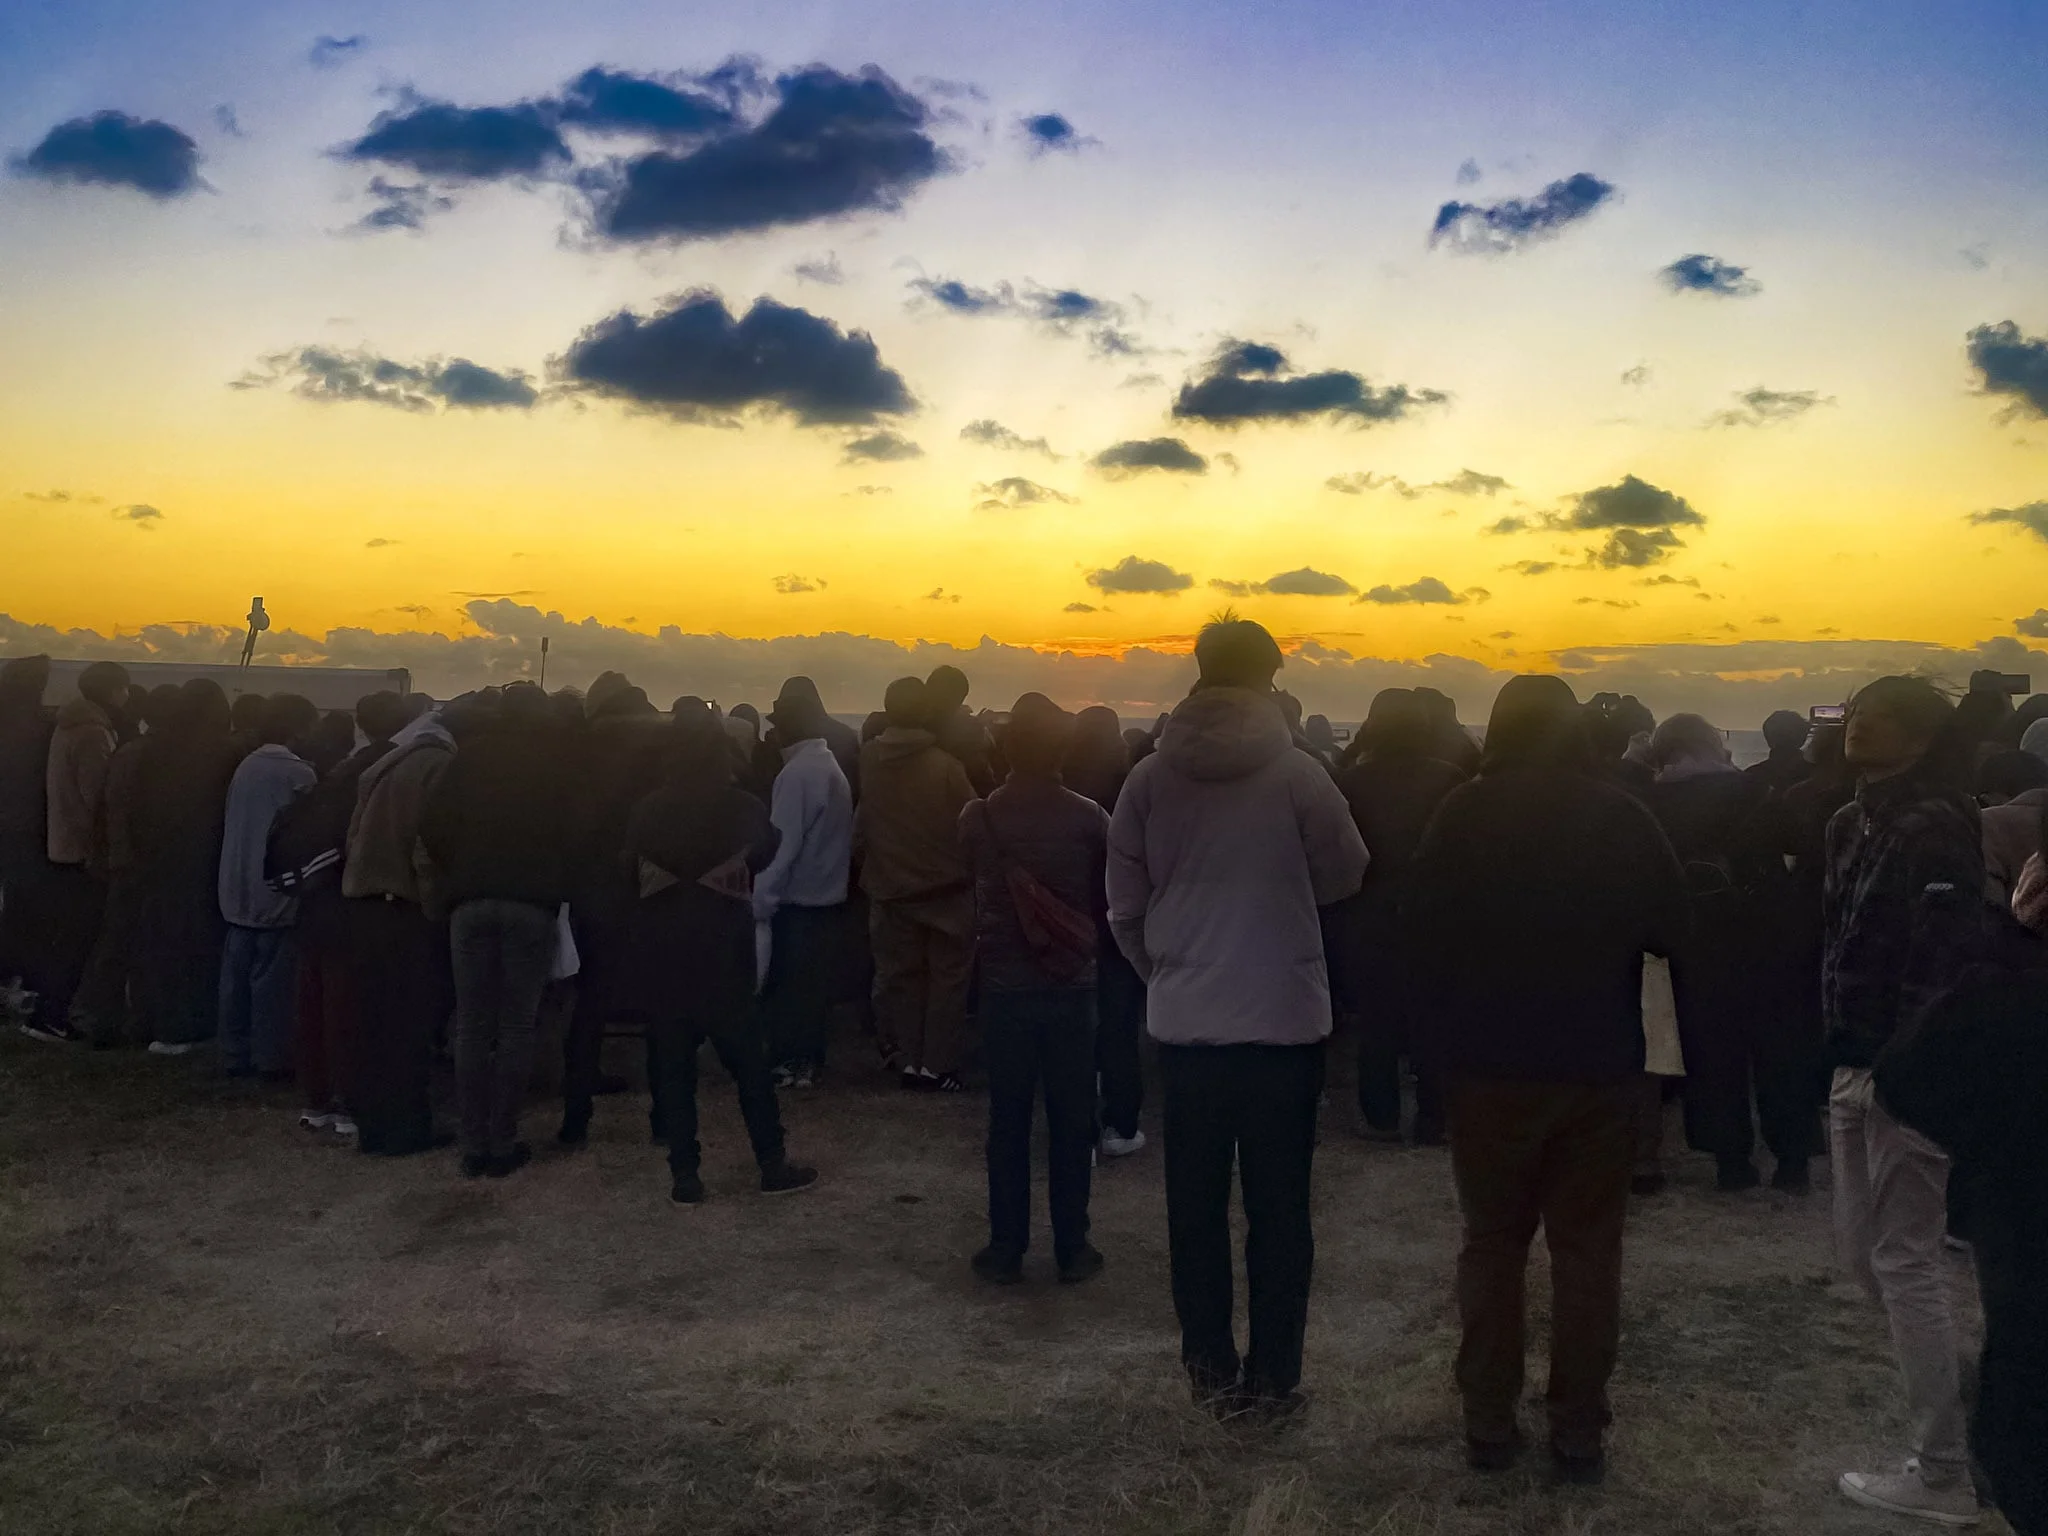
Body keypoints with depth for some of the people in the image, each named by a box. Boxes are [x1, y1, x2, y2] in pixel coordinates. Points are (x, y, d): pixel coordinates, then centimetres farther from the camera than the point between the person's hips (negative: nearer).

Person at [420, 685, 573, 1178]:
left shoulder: (472, 752, 8)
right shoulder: (556, 759, 6)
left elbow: (432, 822, 1)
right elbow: (573, 828, 2)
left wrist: (452, 875, 10)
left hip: (472, 901, 1)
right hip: (533, 902, -1)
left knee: (472, 1027, 6)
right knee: (517, 1027, 4)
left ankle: (474, 1146, 6)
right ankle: (503, 1145, 4)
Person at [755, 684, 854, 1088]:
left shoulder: (797, 772, -17)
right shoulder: (832, 768, 10)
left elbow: (783, 842, -20)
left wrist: (762, 898, -16)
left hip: (796, 899, -8)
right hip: (828, 897, 8)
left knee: (784, 986, 1)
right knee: (814, 983, 12)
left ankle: (787, 1063, 5)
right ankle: (808, 1061, 19)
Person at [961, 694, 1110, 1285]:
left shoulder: (979, 818, -6)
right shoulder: (1089, 818, -8)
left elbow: (974, 890, 7)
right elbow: (1107, 899, 3)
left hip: (1005, 986, 0)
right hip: (1072, 986, 0)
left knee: (1008, 1123, 8)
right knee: (1071, 1123, 8)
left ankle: (1006, 1249, 14)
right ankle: (1071, 1249, 14)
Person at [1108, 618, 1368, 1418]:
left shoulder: (1150, 779, -2)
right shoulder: (1299, 773, -9)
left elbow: (1126, 909, 1)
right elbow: (1343, 877, 1)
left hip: (1184, 1023, 2)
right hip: (1285, 1022, -2)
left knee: (1196, 1206, 12)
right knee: (1278, 1208, 9)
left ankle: (1211, 1368, 20)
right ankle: (1272, 1374, 14)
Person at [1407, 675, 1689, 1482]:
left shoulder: (1461, 815, -7)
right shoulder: (1620, 816, -7)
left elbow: (1422, 929, -4)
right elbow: (1668, 926, -2)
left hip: (1487, 1062, 0)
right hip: (1598, 1062, 0)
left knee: (1493, 1242, 12)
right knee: (1588, 1247, 10)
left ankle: (1489, 1422, 17)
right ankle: (1579, 1430, 14)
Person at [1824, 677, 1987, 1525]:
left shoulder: (1936, 829, -15)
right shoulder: (1857, 821, 11)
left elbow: (1943, 964, -22)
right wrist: (1841, 1053, 13)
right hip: (1858, 1066, 9)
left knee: (1904, 1260, -2)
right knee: (1860, 1246, 16)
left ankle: (1946, 1472, 9)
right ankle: (1957, 1405, 32)